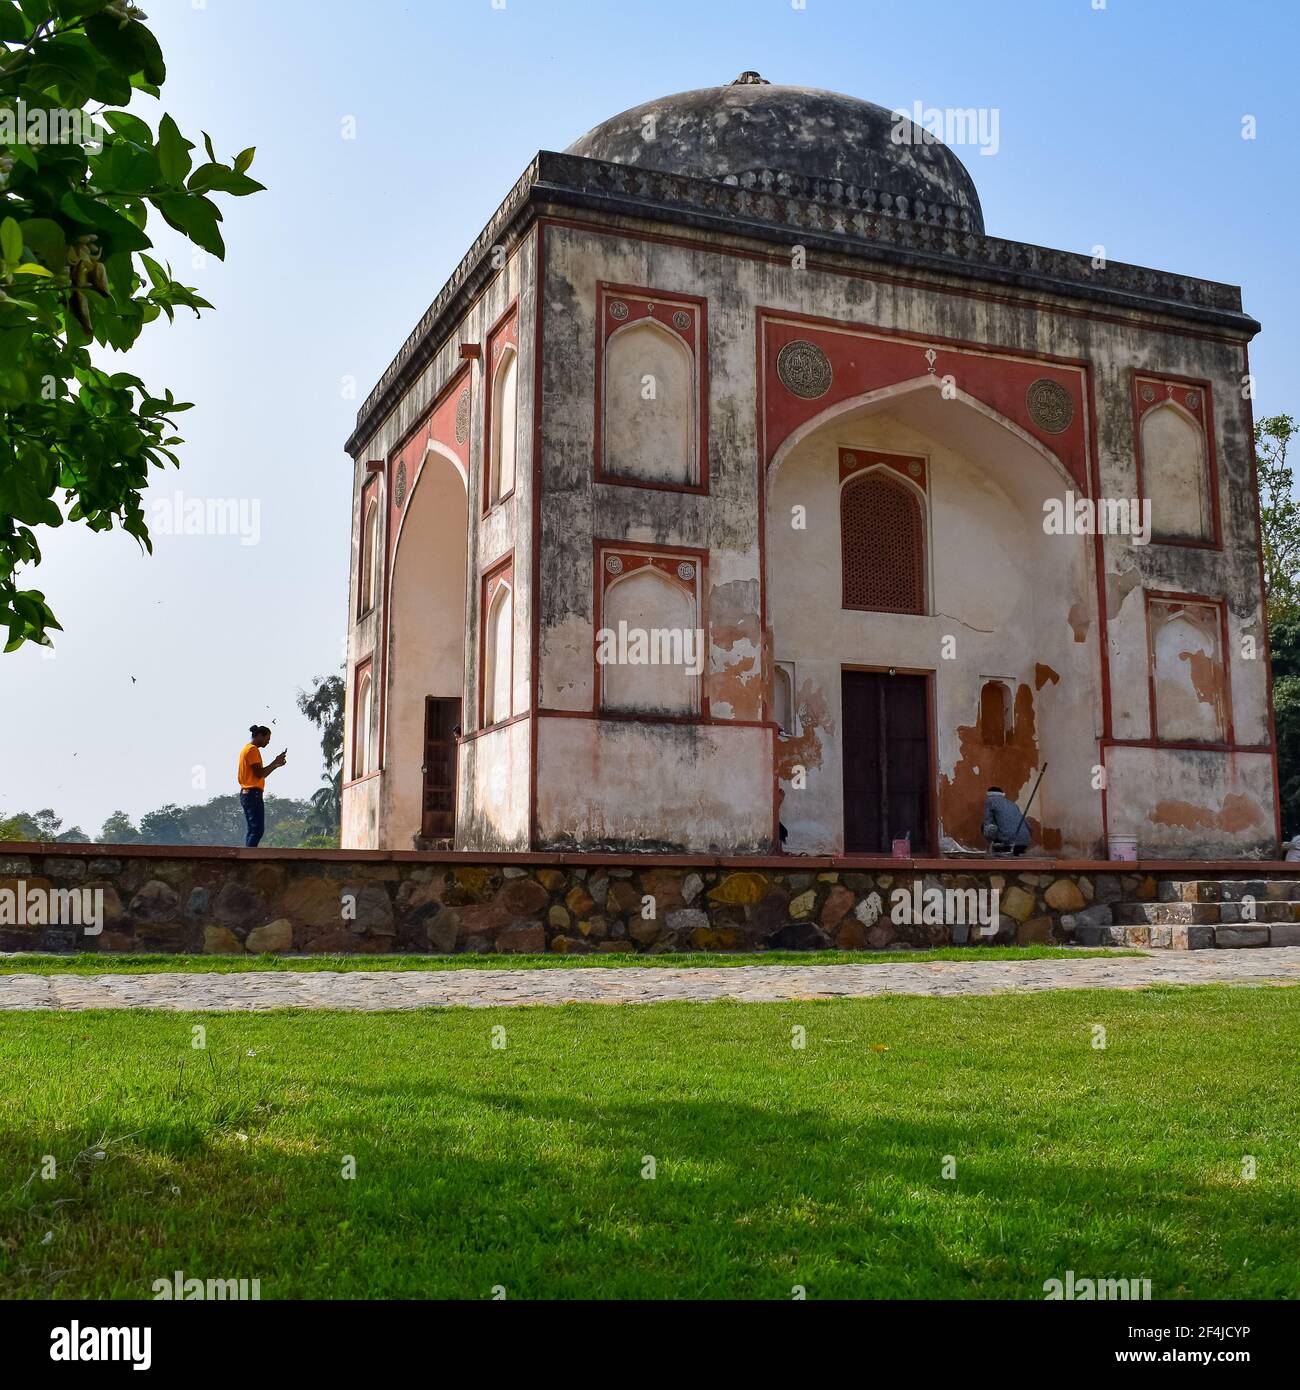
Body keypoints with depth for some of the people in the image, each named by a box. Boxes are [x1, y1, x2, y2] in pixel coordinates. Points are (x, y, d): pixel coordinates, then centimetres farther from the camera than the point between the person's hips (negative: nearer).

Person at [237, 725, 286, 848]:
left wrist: (275, 765, 15)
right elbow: (259, 773, -18)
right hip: (253, 794, -10)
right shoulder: (252, 749, -10)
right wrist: (275, 762, -12)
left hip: (246, 794, 10)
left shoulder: (247, 748, 21)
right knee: (257, 830, -12)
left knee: (253, 830, 9)